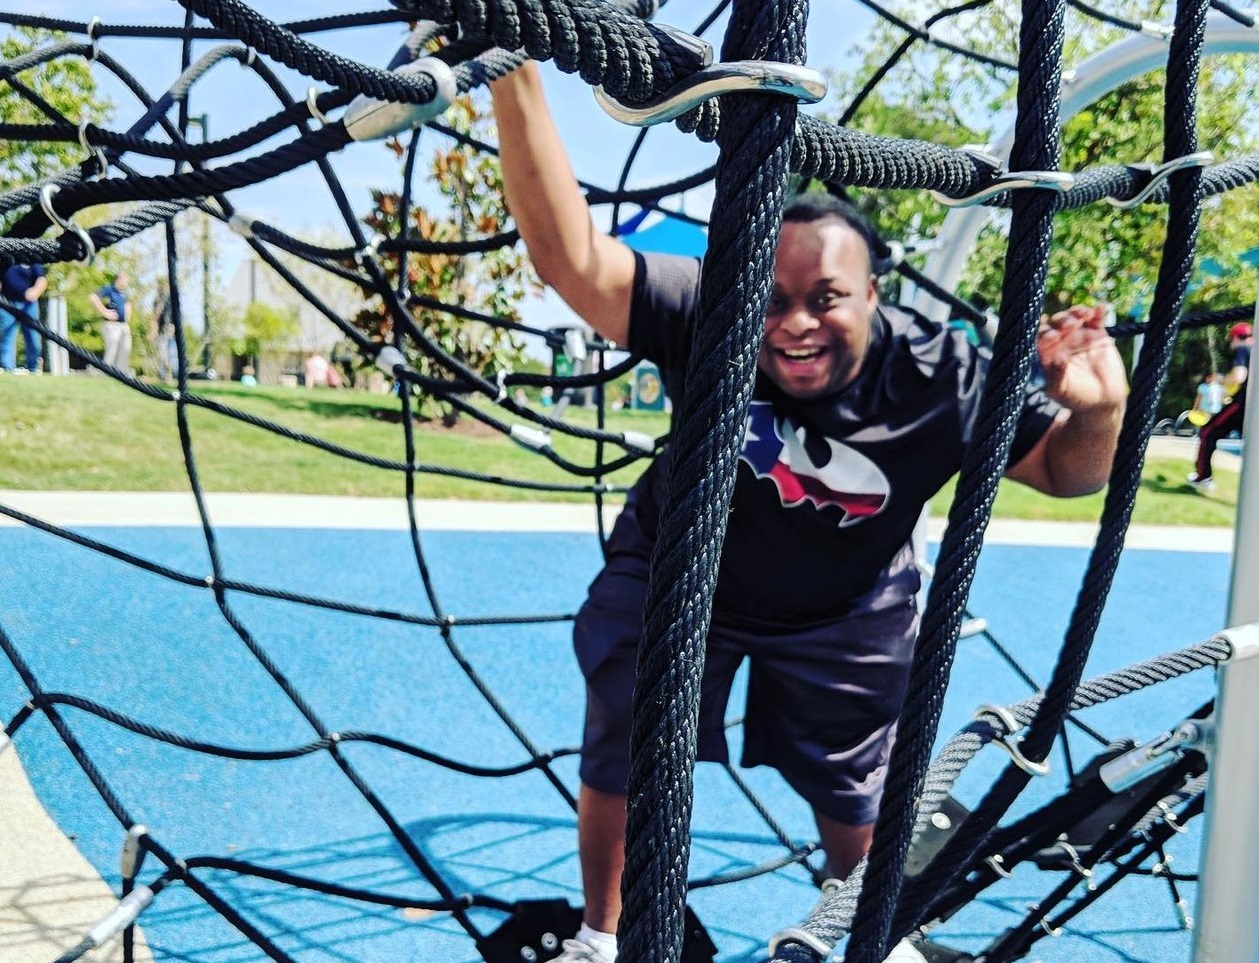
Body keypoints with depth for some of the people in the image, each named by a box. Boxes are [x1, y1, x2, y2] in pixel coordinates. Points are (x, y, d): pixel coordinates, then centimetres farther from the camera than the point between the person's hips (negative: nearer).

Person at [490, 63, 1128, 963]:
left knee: (855, 803, 19)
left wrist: (1100, 409, -40)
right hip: (678, 578, 0)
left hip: (845, 614, 1)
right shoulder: (707, 316, -34)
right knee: (616, 768, 12)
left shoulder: (939, 378, -29)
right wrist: (515, 74, -56)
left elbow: (1066, 471, -16)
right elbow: (570, 255, -45)